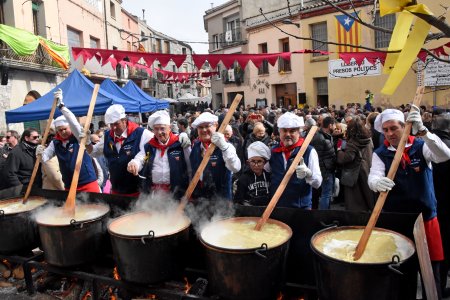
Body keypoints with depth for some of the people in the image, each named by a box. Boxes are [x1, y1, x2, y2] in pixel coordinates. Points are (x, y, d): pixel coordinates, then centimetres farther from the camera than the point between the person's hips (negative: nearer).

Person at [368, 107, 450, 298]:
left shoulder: (421, 146, -1)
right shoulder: (380, 153, -2)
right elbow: (373, 177, -17)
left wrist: (422, 131, -34)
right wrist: (377, 183, -42)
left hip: (425, 216, 0)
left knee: (431, 271, 7)